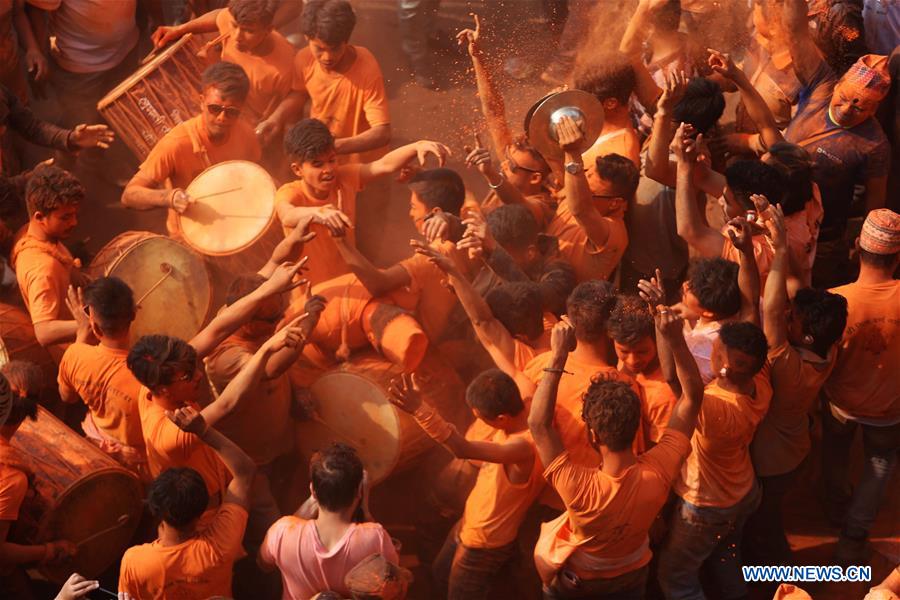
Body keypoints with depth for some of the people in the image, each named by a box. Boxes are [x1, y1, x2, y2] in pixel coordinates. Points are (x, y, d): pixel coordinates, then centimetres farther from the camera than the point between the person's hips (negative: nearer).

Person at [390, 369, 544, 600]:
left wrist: (420, 409, -60)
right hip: (468, 525, 9)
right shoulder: (516, 419, -13)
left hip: (484, 544, -9)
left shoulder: (525, 446, -40)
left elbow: (464, 449, -53)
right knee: (442, 575, 31)